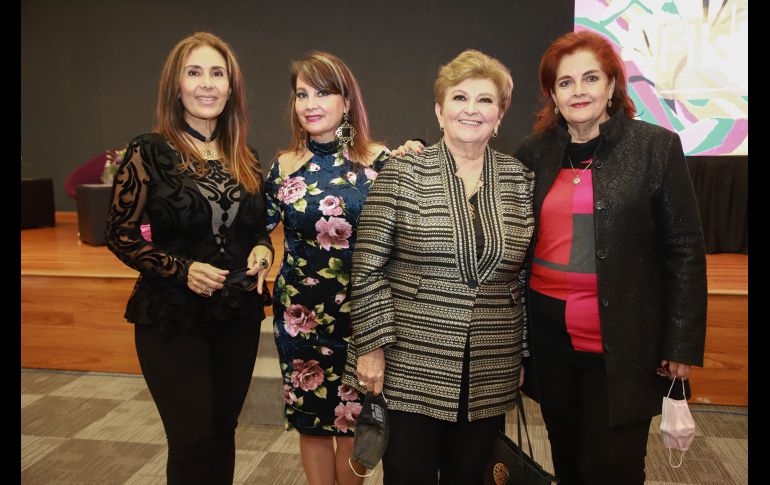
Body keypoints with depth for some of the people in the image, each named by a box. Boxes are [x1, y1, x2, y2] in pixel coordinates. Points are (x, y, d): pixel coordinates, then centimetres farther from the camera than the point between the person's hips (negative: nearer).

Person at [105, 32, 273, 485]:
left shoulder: (244, 158, 5)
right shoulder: (150, 151, -8)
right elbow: (120, 235, -6)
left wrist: (263, 252, -7)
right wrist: (182, 269, -18)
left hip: (239, 315, 4)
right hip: (172, 318, -4)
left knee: (223, 433, 15)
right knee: (193, 441, -1)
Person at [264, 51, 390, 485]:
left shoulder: (380, 160, -5)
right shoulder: (285, 166, 2)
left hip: (359, 311, -2)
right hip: (301, 313, 2)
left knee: (351, 419, 11)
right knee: (311, 421, 14)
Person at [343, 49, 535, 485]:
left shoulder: (520, 178, 4)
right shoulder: (403, 173, -5)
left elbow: (526, 275, 9)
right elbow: (368, 267, -6)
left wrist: (523, 356, 10)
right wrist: (372, 346, -9)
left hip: (490, 377, 3)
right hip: (410, 370, -3)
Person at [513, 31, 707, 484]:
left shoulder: (657, 147, -5)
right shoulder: (536, 151, 6)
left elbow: (685, 251, -4)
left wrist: (682, 344, -7)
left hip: (621, 343, -4)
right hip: (549, 336, 4)